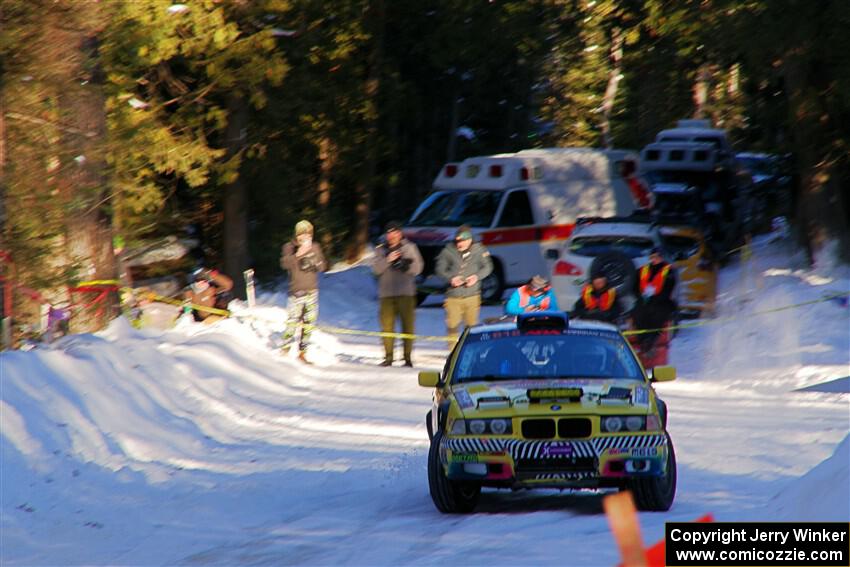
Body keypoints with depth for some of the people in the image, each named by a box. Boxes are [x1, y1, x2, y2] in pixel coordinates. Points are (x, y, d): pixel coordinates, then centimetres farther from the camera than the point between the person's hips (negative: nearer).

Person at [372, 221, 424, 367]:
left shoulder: (410, 248, 8)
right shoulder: (381, 250, 14)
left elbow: (417, 268, 2)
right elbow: (377, 269, 2)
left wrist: (403, 265, -15)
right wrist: (388, 260, -14)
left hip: (406, 293, -2)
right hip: (386, 293, 2)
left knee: (407, 325, -5)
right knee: (387, 325, -4)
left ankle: (408, 357, -2)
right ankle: (388, 357, 0)